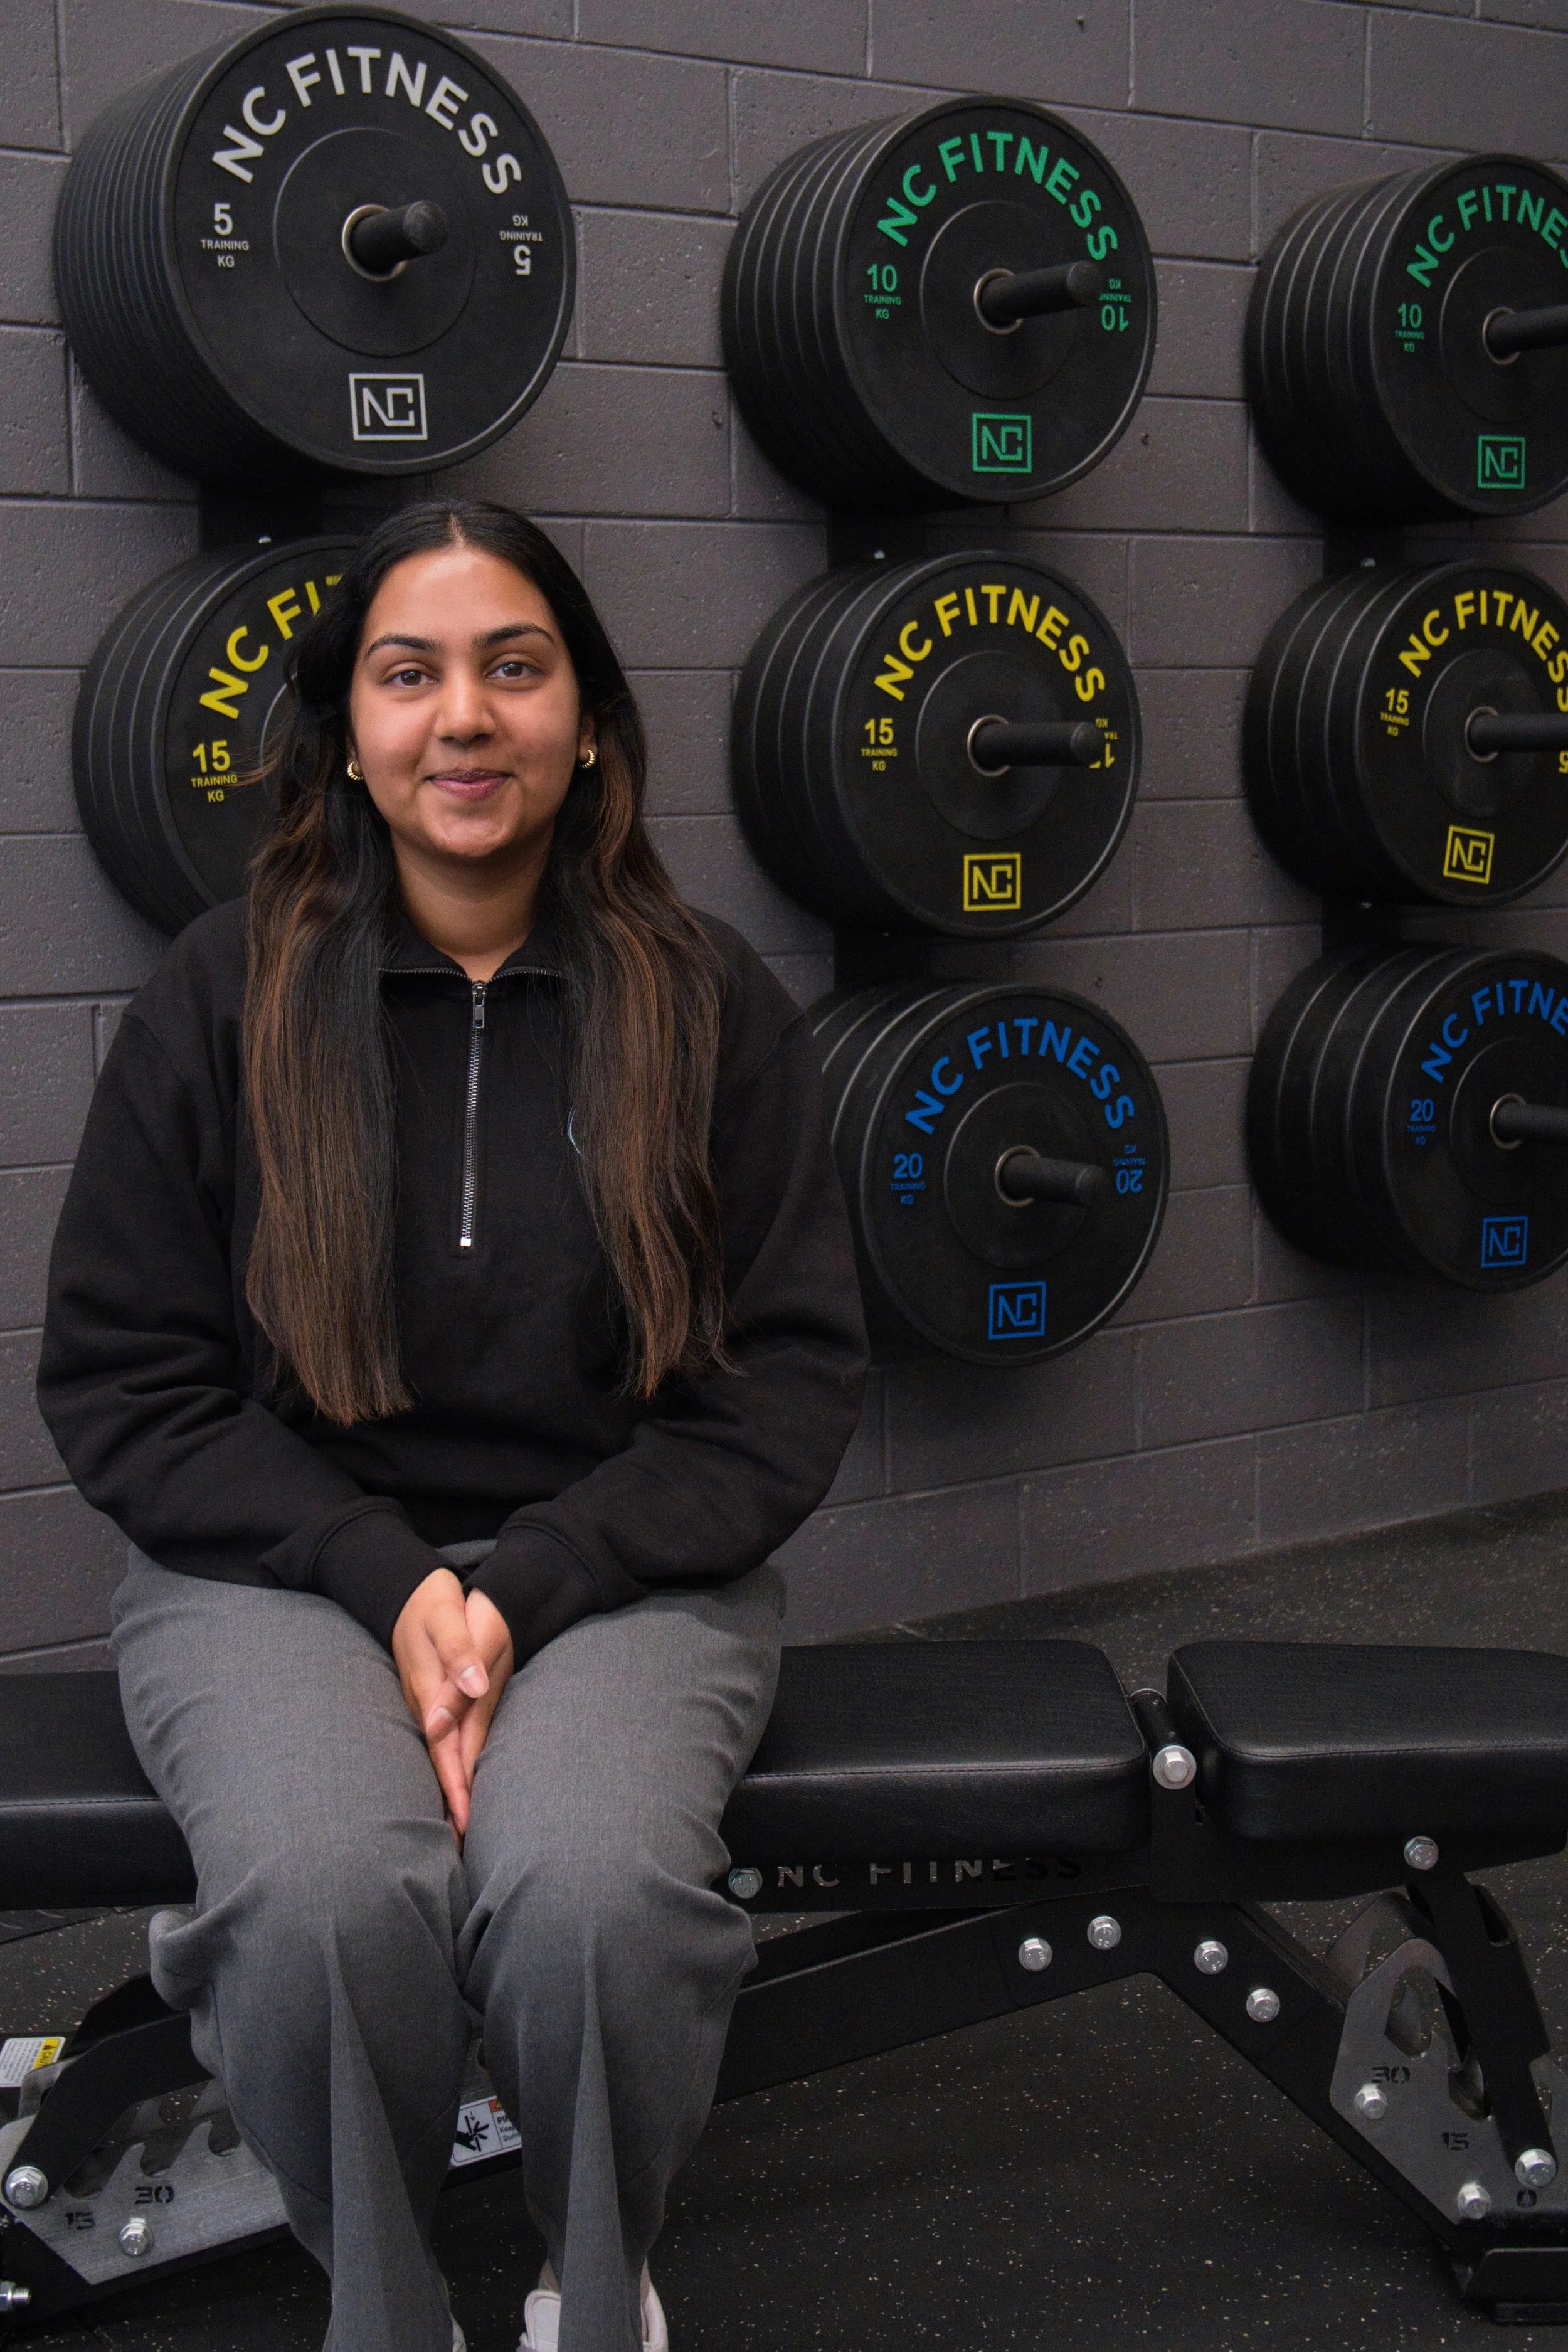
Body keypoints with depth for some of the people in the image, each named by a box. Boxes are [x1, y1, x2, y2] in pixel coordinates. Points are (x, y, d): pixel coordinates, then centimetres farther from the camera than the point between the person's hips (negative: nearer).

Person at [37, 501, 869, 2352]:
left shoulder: (709, 1007, 2)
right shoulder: (223, 999, 1)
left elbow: (791, 1379, 1)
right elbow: (118, 1381, 1)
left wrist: (528, 1588, -13)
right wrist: (389, 1581, -13)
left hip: (620, 1560, 1)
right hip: (282, 1559, 0)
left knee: (594, 1890, -31)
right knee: (326, 1893, -32)